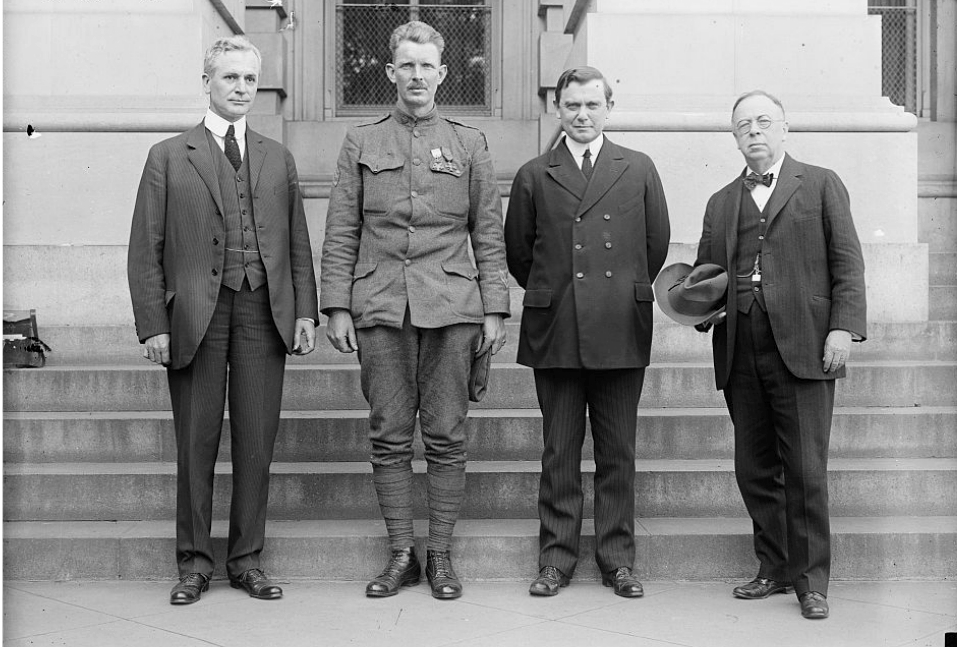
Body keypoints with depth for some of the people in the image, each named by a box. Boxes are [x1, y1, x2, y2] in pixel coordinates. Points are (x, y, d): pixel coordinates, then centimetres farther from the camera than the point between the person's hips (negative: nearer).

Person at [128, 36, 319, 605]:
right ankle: (195, 562, 15)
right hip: (196, 315, -2)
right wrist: (153, 324, -6)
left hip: (265, 312, 2)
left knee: (257, 442, 3)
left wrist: (306, 312, 3)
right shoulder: (169, 157, 8)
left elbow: (298, 243, 14)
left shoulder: (279, 158, 16)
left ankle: (247, 559, 15)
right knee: (196, 442, 3)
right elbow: (146, 249, 3)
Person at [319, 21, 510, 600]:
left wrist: (495, 309, 1)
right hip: (380, 308, 1)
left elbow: (489, 234, 8)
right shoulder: (361, 142, 11)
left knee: (446, 437, 1)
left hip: (451, 308, 0)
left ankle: (441, 554, 11)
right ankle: (401, 555, 12)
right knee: (390, 437, 3)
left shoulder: (470, 144, 11)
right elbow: (341, 232, 9)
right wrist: (336, 307, 0)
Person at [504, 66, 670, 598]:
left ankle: (617, 559, 16)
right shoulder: (534, 176, 8)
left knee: (618, 453, 6)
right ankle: (556, 559, 14)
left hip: (621, 333, 0)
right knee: (559, 452, 5)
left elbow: (657, 242, 13)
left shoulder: (639, 170, 8)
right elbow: (517, 253, 13)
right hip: (555, 334, 0)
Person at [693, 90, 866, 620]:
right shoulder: (721, 203, 20)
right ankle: (775, 567, 19)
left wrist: (843, 327, -8)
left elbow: (847, 263, 4)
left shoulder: (821, 185, 10)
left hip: (802, 348, -4)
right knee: (753, 471, 6)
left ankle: (811, 577, 6)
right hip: (741, 353, 4)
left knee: (806, 470, -5)